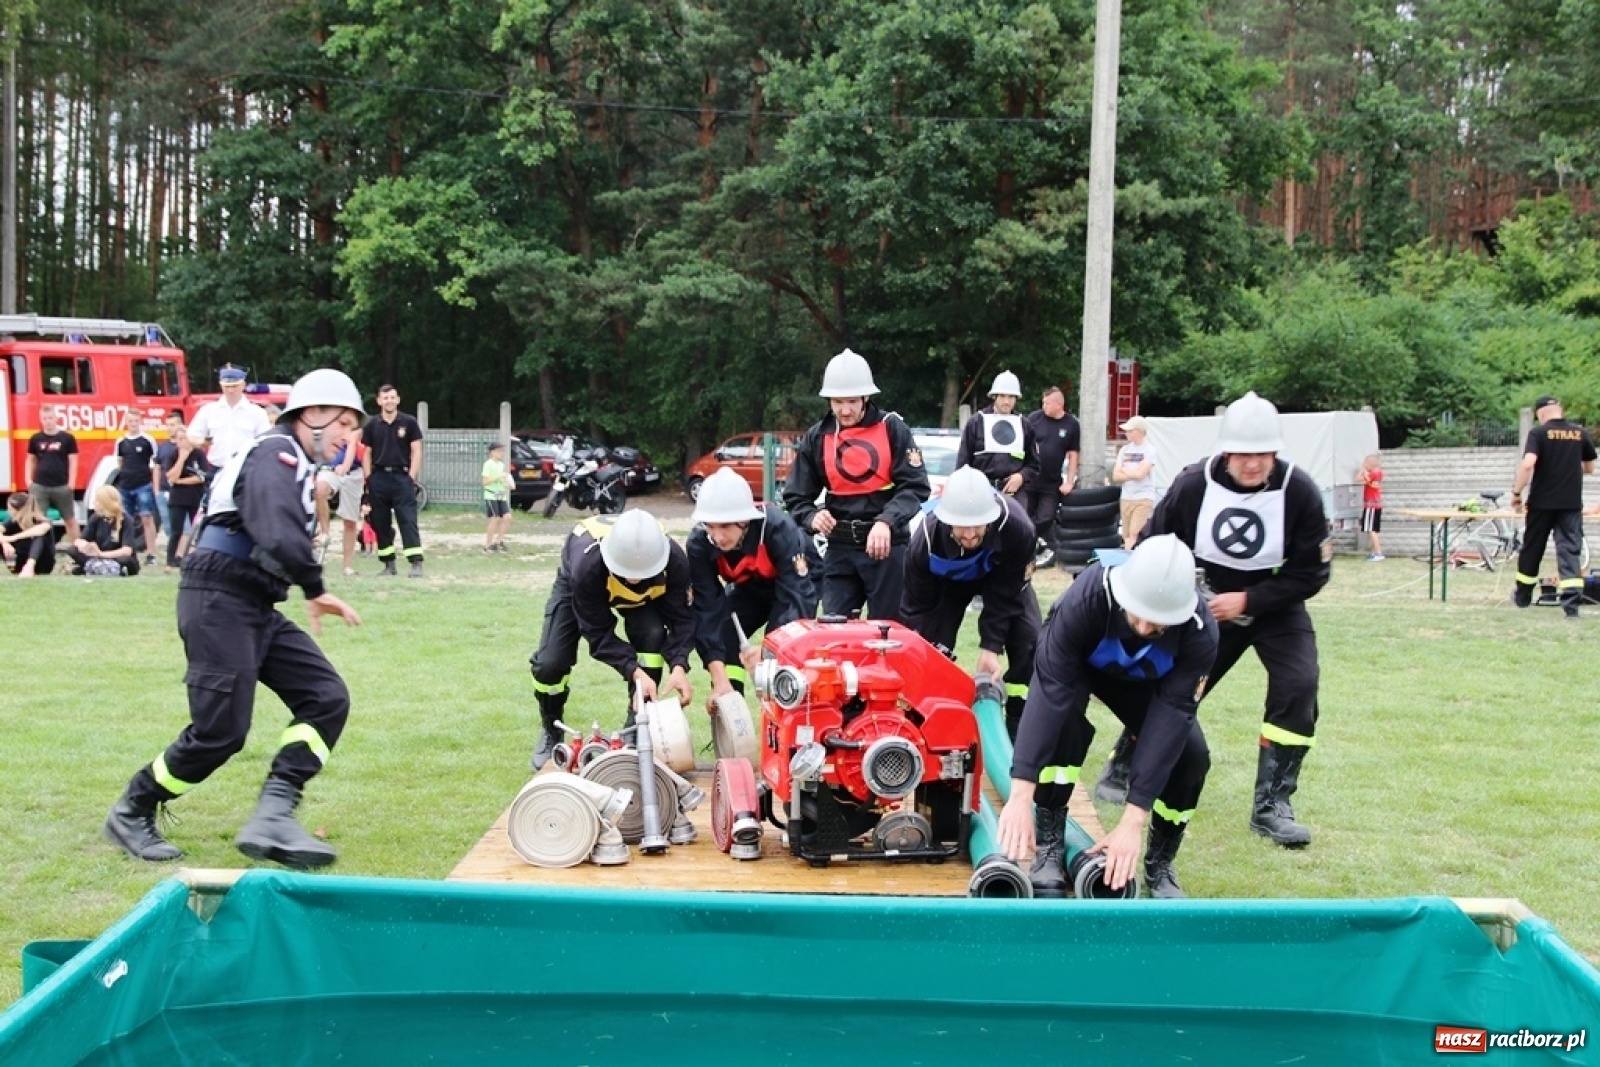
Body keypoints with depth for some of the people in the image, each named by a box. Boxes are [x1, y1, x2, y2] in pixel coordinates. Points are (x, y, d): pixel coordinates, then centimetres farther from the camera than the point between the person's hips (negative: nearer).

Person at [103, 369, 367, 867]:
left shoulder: (293, 463, 20)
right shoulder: (276, 452, -12)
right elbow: (279, 536, -27)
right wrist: (316, 591, -18)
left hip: (254, 609, 10)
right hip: (219, 602, -10)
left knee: (327, 698, -3)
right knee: (220, 731, -9)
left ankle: (272, 817, -10)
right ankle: (131, 813, 14)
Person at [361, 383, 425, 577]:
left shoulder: (409, 423, 3)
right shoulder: (372, 425, 9)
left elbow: (416, 452, 2)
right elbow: (367, 454, 12)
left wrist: (412, 477, -7)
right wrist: (368, 479, 3)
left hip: (401, 476, -3)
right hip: (378, 478, 3)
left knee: (408, 521, -10)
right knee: (380, 523, 6)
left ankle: (416, 563, -15)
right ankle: (389, 564, 14)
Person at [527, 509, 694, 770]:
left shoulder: (675, 561, -39)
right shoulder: (588, 565, -45)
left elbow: (681, 618, -28)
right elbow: (599, 633, -35)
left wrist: (679, 666, -45)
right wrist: (635, 672, -47)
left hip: (642, 596, 2)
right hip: (577, 586, -2)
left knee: (653, 636, -28)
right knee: (549, 663, -17)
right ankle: (551, 734, 15)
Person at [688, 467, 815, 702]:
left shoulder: (779, 529, -40)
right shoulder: (699, 543, -30)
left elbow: (795, 597, -38)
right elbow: (707, 608, -29)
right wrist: (720, 680, -37)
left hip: (791, 585, -3)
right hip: (748, 589, 3)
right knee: (720, 641, -15)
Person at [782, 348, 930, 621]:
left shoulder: (892, 428, -3)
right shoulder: (817, 438, 5)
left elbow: (915, 486, -9)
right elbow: (796, 498, 8)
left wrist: (886, 522, -25)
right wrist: (813, 517, -14)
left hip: (887, 546, -2)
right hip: (840, 549, 3)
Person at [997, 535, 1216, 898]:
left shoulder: (1200, 632, -35)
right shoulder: (1088, 596, -42)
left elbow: (1169, 717, -36)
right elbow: (1049, 690, -45)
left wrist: (1132, 820, -40)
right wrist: (1021, 794, -51)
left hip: (1144, 682, 2)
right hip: (1077, 664, -2)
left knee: (1191, 756, -20)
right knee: (1063, 713, -34)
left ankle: (1160, 864, 6)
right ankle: (1049, 845, -16)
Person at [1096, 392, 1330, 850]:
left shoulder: (1300, 492, -21)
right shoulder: (1193, 485, -18)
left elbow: (1311, 574, -16)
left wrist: (1247, 600, -22)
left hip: (1275, 607, -1)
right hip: (1209, 605, 1)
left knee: (1298, 685, -20)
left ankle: (1271, 806, -10)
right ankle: (1121, 772, 27)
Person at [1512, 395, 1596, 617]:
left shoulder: (1538, 433, -8)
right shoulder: (1580, 433, 6)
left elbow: (1528, 464, -21)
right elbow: (1590, 468, 16)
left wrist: (1517, 492, -11)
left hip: (1542, 502, -2)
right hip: (1572, 503, 2)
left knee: (1532, 549, 14)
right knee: (1571, 551, 0)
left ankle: (1523, 596, 29)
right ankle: (1571, 603, -13)